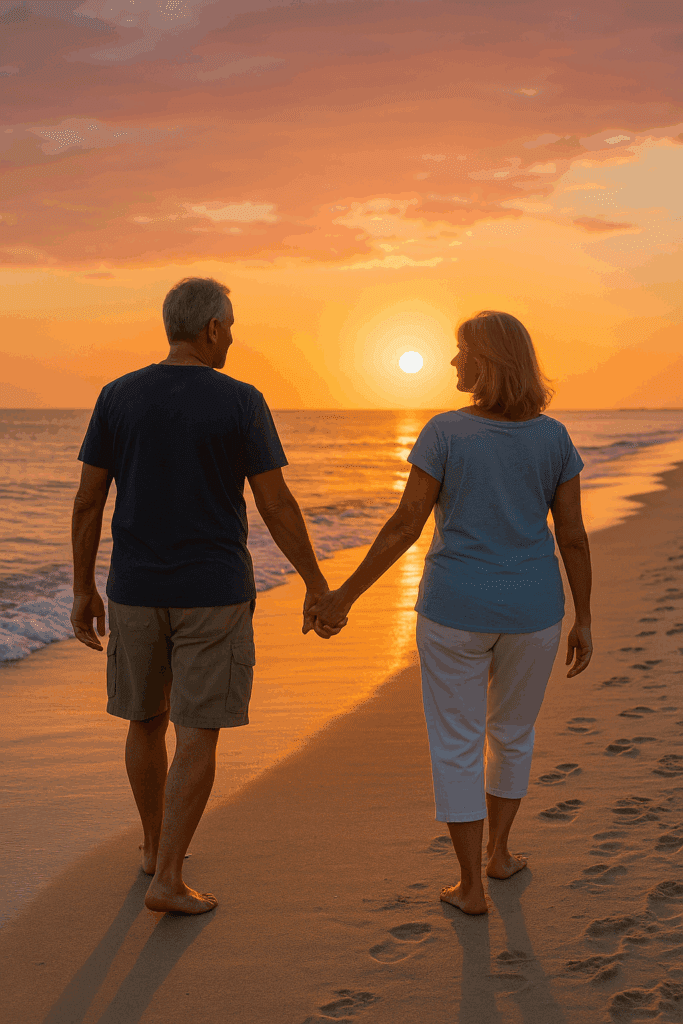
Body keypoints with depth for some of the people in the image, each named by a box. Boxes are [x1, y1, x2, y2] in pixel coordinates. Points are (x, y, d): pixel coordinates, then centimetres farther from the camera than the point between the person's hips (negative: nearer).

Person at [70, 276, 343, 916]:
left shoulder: (117, 396, -1)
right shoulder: (241, 403, -10)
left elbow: (87, 502, 0)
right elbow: (277, 507, -10)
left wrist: (83, 591, 9)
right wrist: (318, 587, 0)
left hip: (137, 592, 4)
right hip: (214, 595, -3)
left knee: (148, 720, 20)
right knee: (198, 736, 2)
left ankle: (156, 845, 35)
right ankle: (167, 880, 0)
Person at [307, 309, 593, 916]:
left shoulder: (446, 432, -10)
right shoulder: (553, 437, -2)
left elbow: (405, 526, -13)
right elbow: (573, 536, -2)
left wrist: (345, 596, -6)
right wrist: (584, 621, 6)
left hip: (456, 612, -2)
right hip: (530, 612, 3)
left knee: (457, 745, 9)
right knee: (512, 731, 25)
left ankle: (471, 887, 12)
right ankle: (498, 851, 35)